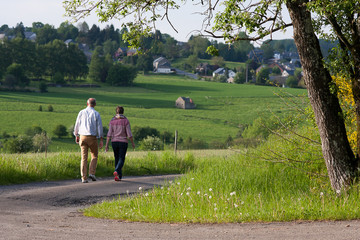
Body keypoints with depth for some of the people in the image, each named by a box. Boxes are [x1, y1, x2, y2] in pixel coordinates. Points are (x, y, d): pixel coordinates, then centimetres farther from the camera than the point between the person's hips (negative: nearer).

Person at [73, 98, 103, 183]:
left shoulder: (81, 112, 3)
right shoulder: (96, 114, -3)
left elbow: (77, 125, 6)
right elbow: (99, 127, -5)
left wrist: (76, 136, 19)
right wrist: (101, 140, -3)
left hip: (83, 137, 2)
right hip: (92, 138, -2)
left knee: (84, 158, 3)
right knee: (94, 155, 16)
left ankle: (84, 178, -2)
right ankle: (92, 173, 0)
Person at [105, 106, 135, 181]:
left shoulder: (112, 121, -1)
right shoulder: (126, 121, -8)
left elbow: (109, 134, -6)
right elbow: (129, 134, -10)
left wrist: (106, 145, -6)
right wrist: (133, 143, 4)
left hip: (114, 142, 3)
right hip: (123, 142, -3)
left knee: (117, 159, 16)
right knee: (121, 160, -3)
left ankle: (119, 176, 18)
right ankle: (116, 172, -29)